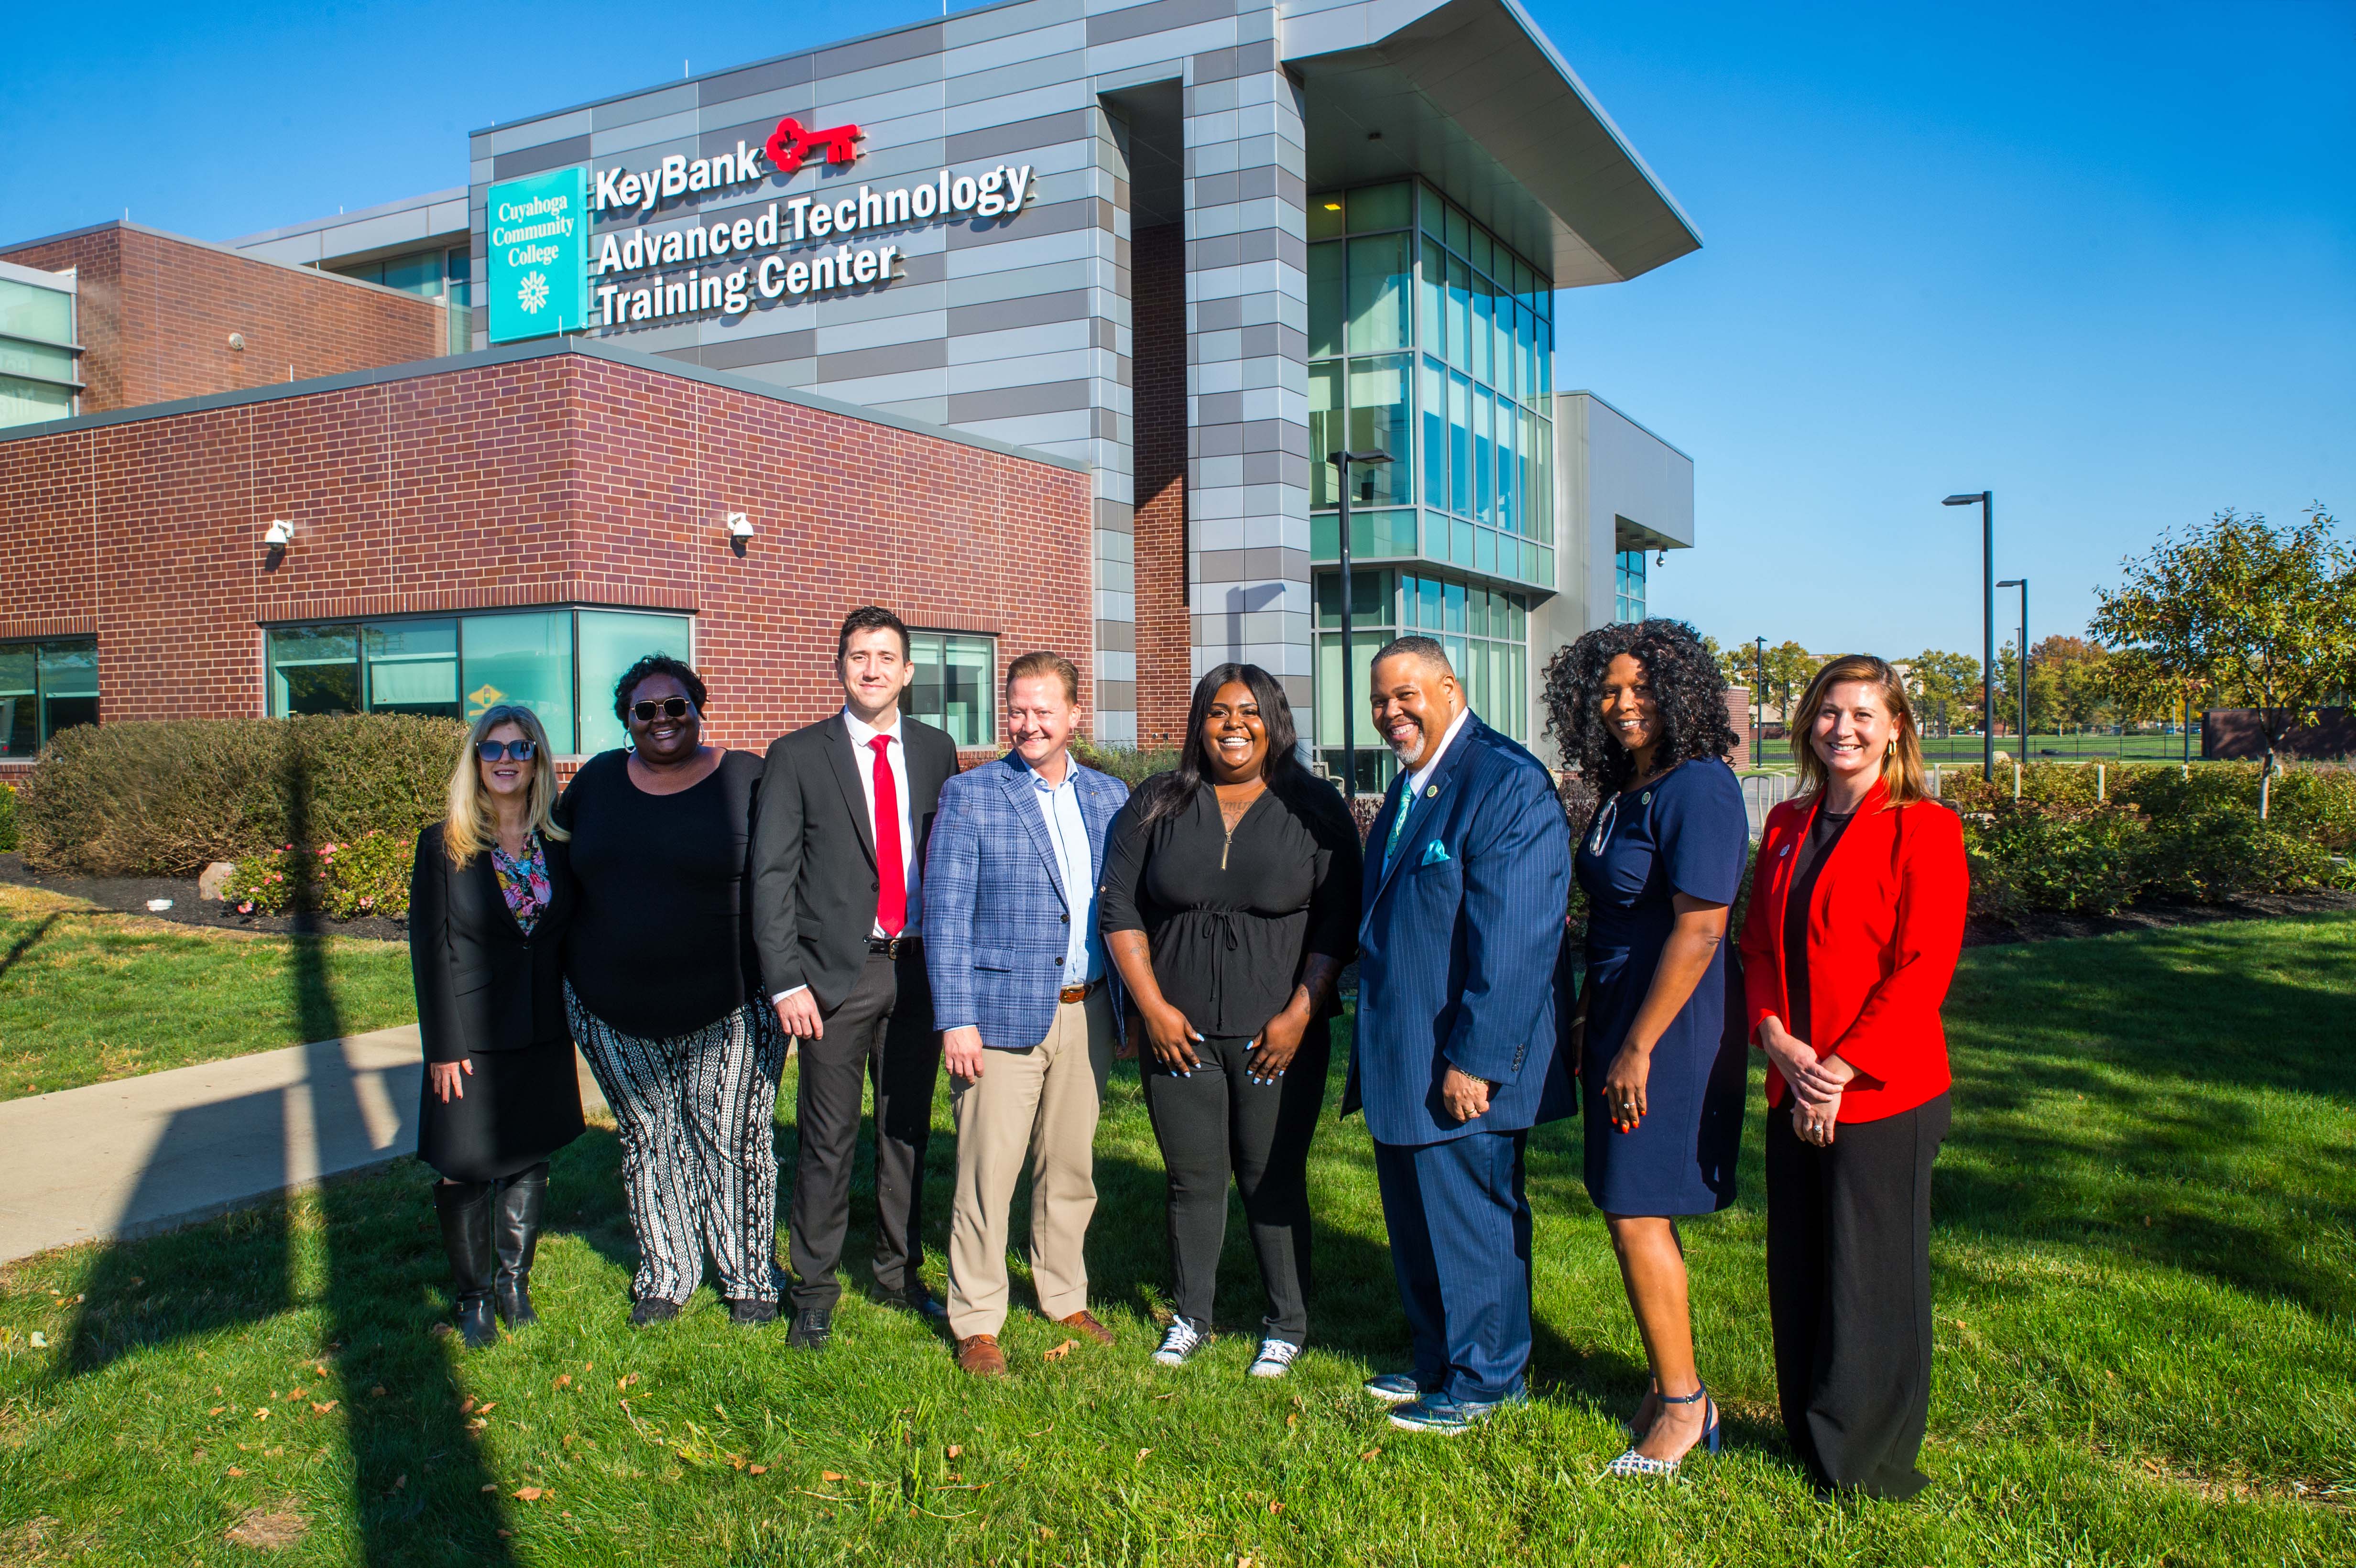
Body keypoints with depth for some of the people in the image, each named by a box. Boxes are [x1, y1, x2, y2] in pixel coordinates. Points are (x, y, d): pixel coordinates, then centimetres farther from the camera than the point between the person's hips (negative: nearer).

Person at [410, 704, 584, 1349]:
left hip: (543, 1033, 3)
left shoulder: (558, 843, 2)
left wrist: (571, 1017, 4)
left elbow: (571, 933, 8)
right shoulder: (444, 845, -6)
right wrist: (442, 1046, -9)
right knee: (467, 1169, 5)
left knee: (529, 1161, 13)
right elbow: (429, 949, -6)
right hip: (473, 1036, -3)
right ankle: (474, 1297, 22)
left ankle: (514, 1279, 30)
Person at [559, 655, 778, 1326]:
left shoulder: (747, 779, -5)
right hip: (614, 1012, 4)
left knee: (733, 1142, 4)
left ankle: (752, 1276, 21)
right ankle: (666, 1275, 29)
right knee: (648, 1142, 14)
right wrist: (568, 971, 15)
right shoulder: (598, 780, 7)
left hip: (728, 1010, -4)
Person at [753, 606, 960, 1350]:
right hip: (837, 972, -3)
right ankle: (815, 1289, 19)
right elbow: (771, 875, -3)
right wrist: (785, 981, -10)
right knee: (828, 1140, 3)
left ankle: (901, 1273, 28)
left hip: (918, 968, 3)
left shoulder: (935, 750, 9)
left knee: (908, 1130, 12)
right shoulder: (798, 757, -1)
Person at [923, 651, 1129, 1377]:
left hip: (1086, 1012, 4)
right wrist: (955, 1019, -12)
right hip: (1003, 1011, -4)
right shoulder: (970, 794, -3)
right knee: (987, 1173, 0)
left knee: (1071, 1168, 14)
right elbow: (945, 914, -6)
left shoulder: (1109, 795, 9)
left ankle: (1065, 1298, 31)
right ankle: (976, 1322, 15)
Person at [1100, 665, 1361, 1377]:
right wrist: (1153, 1007, -3)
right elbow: (1120, 911, 5)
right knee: (1193, 1179, 8)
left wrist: (1299, 1015, -9)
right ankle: (1191, 1319, 24)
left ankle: (1287, 1326, 20)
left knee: (1274, 1180, 4)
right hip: (1179, 1034, 2)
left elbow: (1340, 923, -1)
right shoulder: (1157, 806, 6)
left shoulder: (1315, 809, 2)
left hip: (1279, 1037, -1)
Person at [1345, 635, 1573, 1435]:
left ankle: (1484, 1382, 23)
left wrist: (1475, 1060, -22)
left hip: (1462, 1070, -9)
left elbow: (1515, 940, -21)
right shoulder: (1410, 787, 13)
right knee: (1417, 1219, 19)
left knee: (1472, 1224, 6)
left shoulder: (1508, 785, -17)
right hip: (1400, 1063, 9)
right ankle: (1438, 1362, 35)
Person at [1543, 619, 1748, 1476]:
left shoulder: (1698, 789, -16)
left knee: (1637, 1213, -3)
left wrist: (1639, 1046, -21)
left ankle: (1685, 1403, 12)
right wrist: (1587, 1018, 14)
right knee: (1640, 1212, 13)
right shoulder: (1619, 794, 11)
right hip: (1620, 1019, 9)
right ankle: (1671, 1385, 26)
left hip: (1674, 1028, -9)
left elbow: (1698, 931, -22)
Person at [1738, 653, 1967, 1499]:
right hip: (1793, 1093, 6)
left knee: (1872, 1279, 5)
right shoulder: (1786, 825, 11)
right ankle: (1810, 1439, 31)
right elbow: (1758, 944, 10)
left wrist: (1840, 1071, -16)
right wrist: (1781, 1046, -7)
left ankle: (1868, 1468, 23)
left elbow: (1924, 969, -13)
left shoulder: (1923, 828, -8)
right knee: (1797, 1273, 13)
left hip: (1882, 1094, -6)